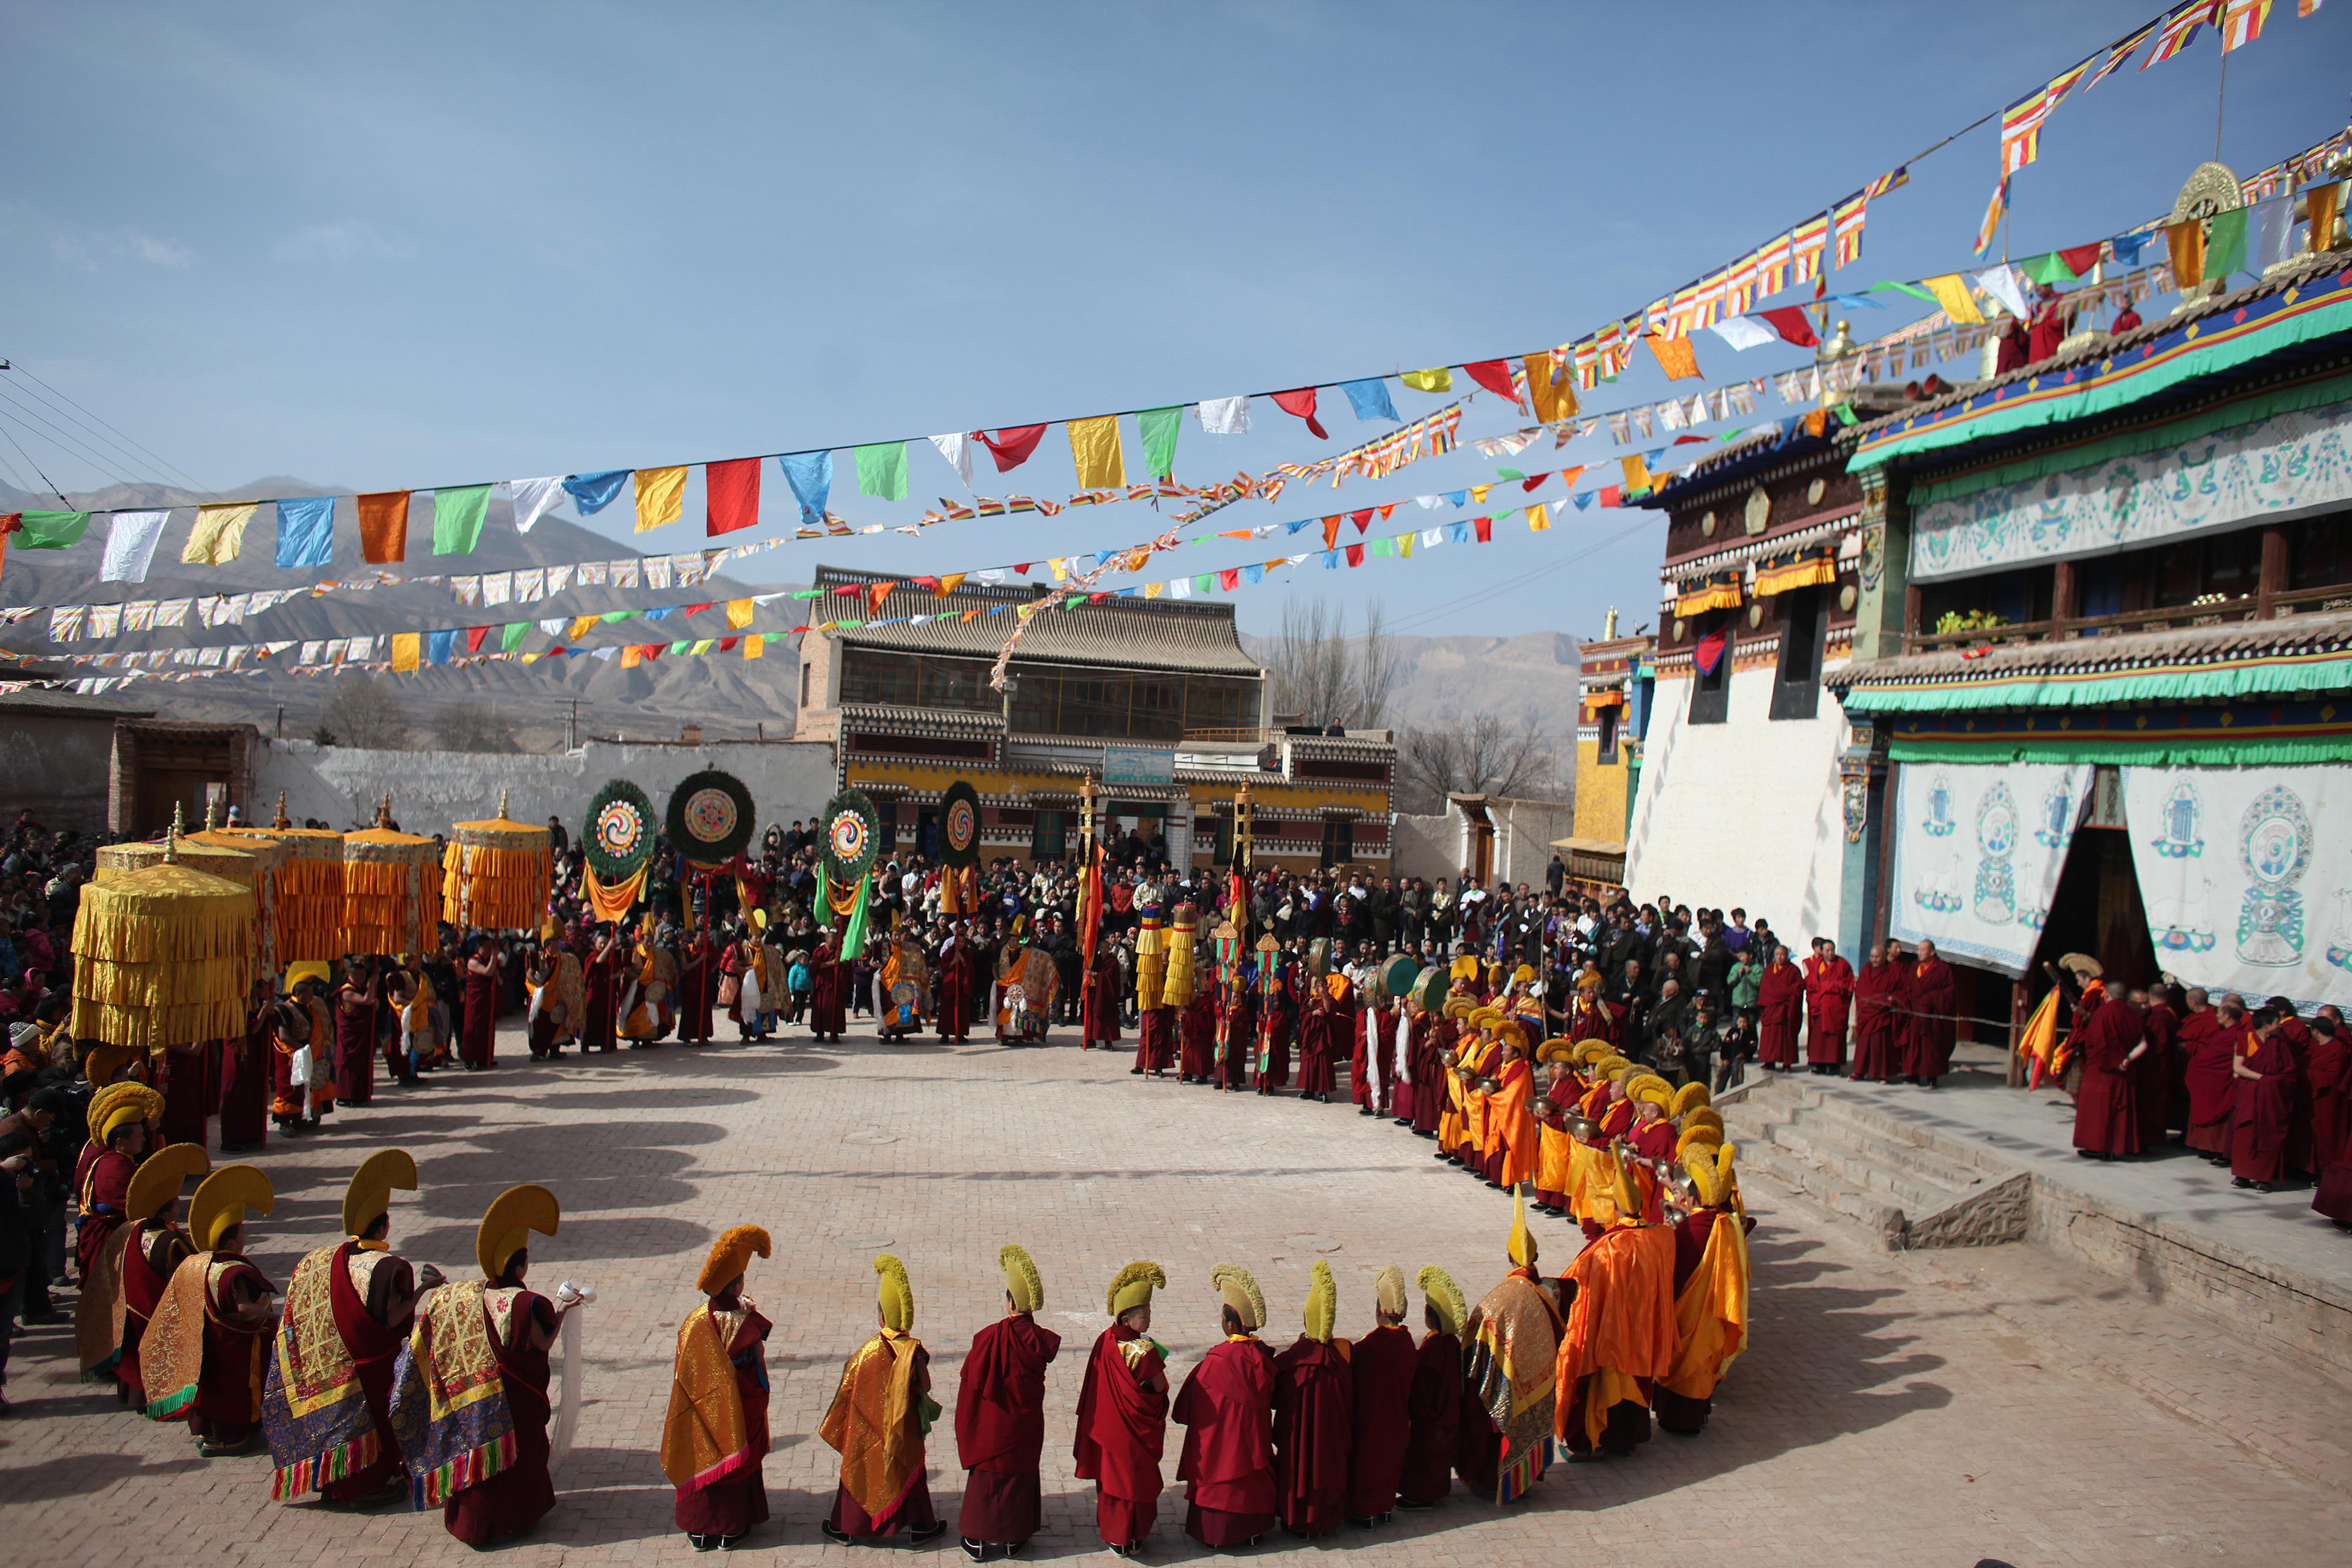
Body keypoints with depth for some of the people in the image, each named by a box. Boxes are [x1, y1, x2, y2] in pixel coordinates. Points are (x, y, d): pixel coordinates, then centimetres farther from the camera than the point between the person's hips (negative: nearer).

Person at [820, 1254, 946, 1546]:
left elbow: (848, 1391, -10)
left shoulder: (869, 1352, -20)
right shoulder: (915, 1350, -18)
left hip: (869, 1432, -1)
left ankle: (845, 1529, 30)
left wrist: (834, 1428, 5)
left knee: (860, 1473, 16)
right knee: (910, 1472, 18)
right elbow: (924, 1388, -8)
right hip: (905, 1431, 1)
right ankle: (920, 1527, 29)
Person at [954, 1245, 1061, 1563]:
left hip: (991, 1425, -2)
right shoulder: (1040, 1339, -16)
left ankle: (978, 1540, 23)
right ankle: (1013, 1538, 28)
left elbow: (971, 1381, -14)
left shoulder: (991, 1337, -22)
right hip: (1025, 1427, 2)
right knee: (1020, 1476, 18)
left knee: (986, 1477, 13)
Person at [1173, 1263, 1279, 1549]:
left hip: (1221, 1441, -5)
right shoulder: (1263, 1356, -9)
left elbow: (1196, 1406, -14)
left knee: (1219, 1485, 11)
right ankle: (1252, 1529, 32)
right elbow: (1271, 1397, 4)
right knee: (1252, 1479, 20)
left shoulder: (1218, 1361, -25)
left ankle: (1215, 1533, 21)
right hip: (1254, 1441, 5)